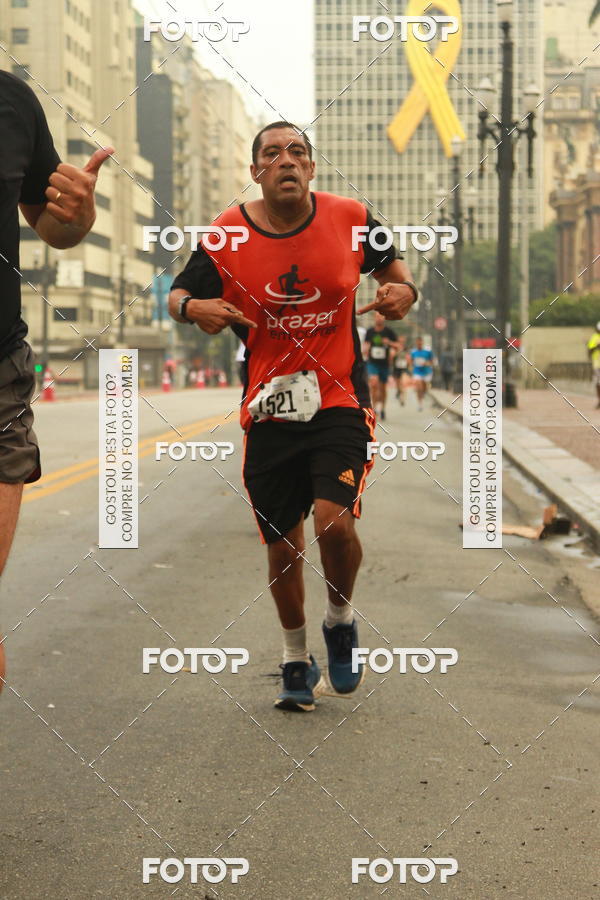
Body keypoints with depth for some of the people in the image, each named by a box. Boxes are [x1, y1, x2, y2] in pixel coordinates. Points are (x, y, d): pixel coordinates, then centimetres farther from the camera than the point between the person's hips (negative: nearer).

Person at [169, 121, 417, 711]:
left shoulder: (350, 219, -2)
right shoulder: (226, 236, -3)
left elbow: (390, 264, 16)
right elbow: (177, 294, 8)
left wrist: (403, 290, -6)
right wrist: (193, 308, -15)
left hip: (339, 401, -1)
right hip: (269, 408, 1)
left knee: (335, 519, -20)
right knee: (282, 547, 7)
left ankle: (340, 619, 12)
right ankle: (296, 661, 30)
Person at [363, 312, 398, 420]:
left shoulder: (389, 332, 0)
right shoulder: (370, 332, 4)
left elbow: (396, 346, 0)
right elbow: (366, 343, 15)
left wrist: (389, 343, -20)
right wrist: (365, 349, -7)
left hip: (384, 364, 0)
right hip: (372, 363, 0)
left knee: (383, 387, 9)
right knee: (374, 382, -23)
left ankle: (382, 408, 26)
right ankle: (375, 404, -12)